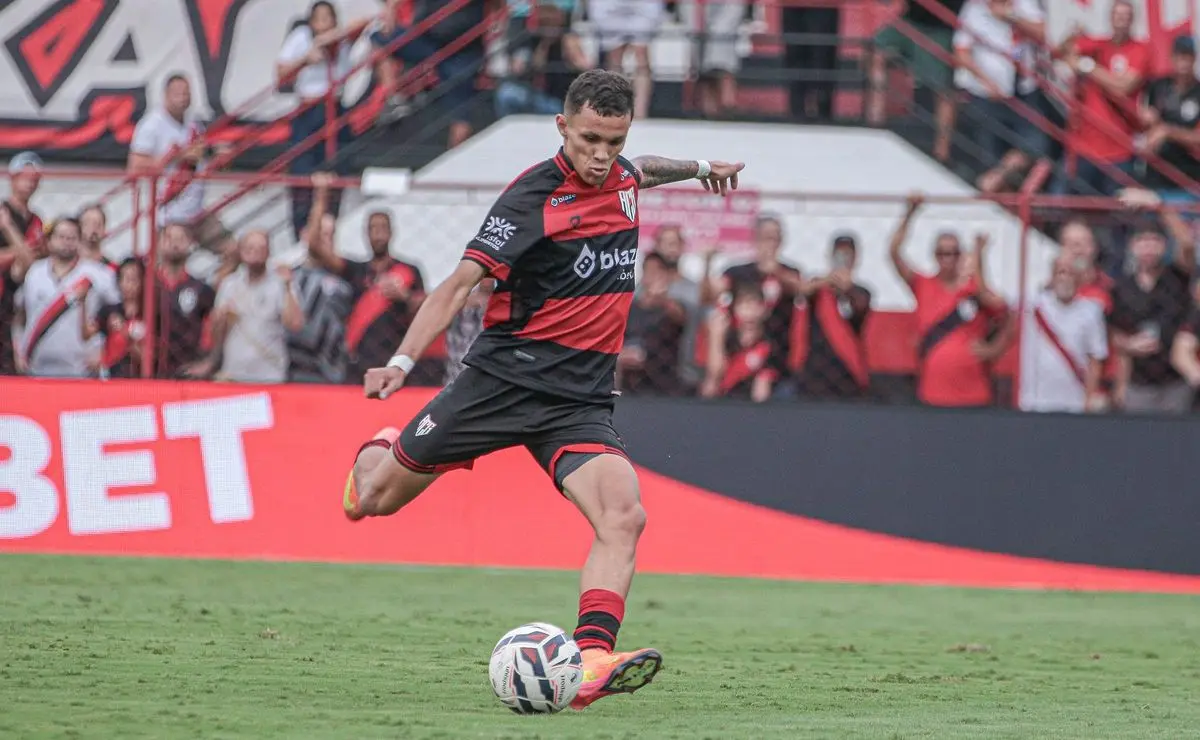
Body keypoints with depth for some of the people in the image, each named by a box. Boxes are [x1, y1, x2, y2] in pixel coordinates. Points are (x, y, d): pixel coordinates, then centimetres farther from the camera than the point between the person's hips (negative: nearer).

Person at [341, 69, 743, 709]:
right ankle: (380, 453, 45)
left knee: (624, 517, -24)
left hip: (581, 402, 4)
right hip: (505, 378, -4)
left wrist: (697, 168, 51)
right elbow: (461, 283, -19)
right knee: (373, 501, 7)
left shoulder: (621, 178, 7)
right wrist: (402, 361, -30)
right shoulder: (533, 198, -13)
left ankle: (592, 659, -36)